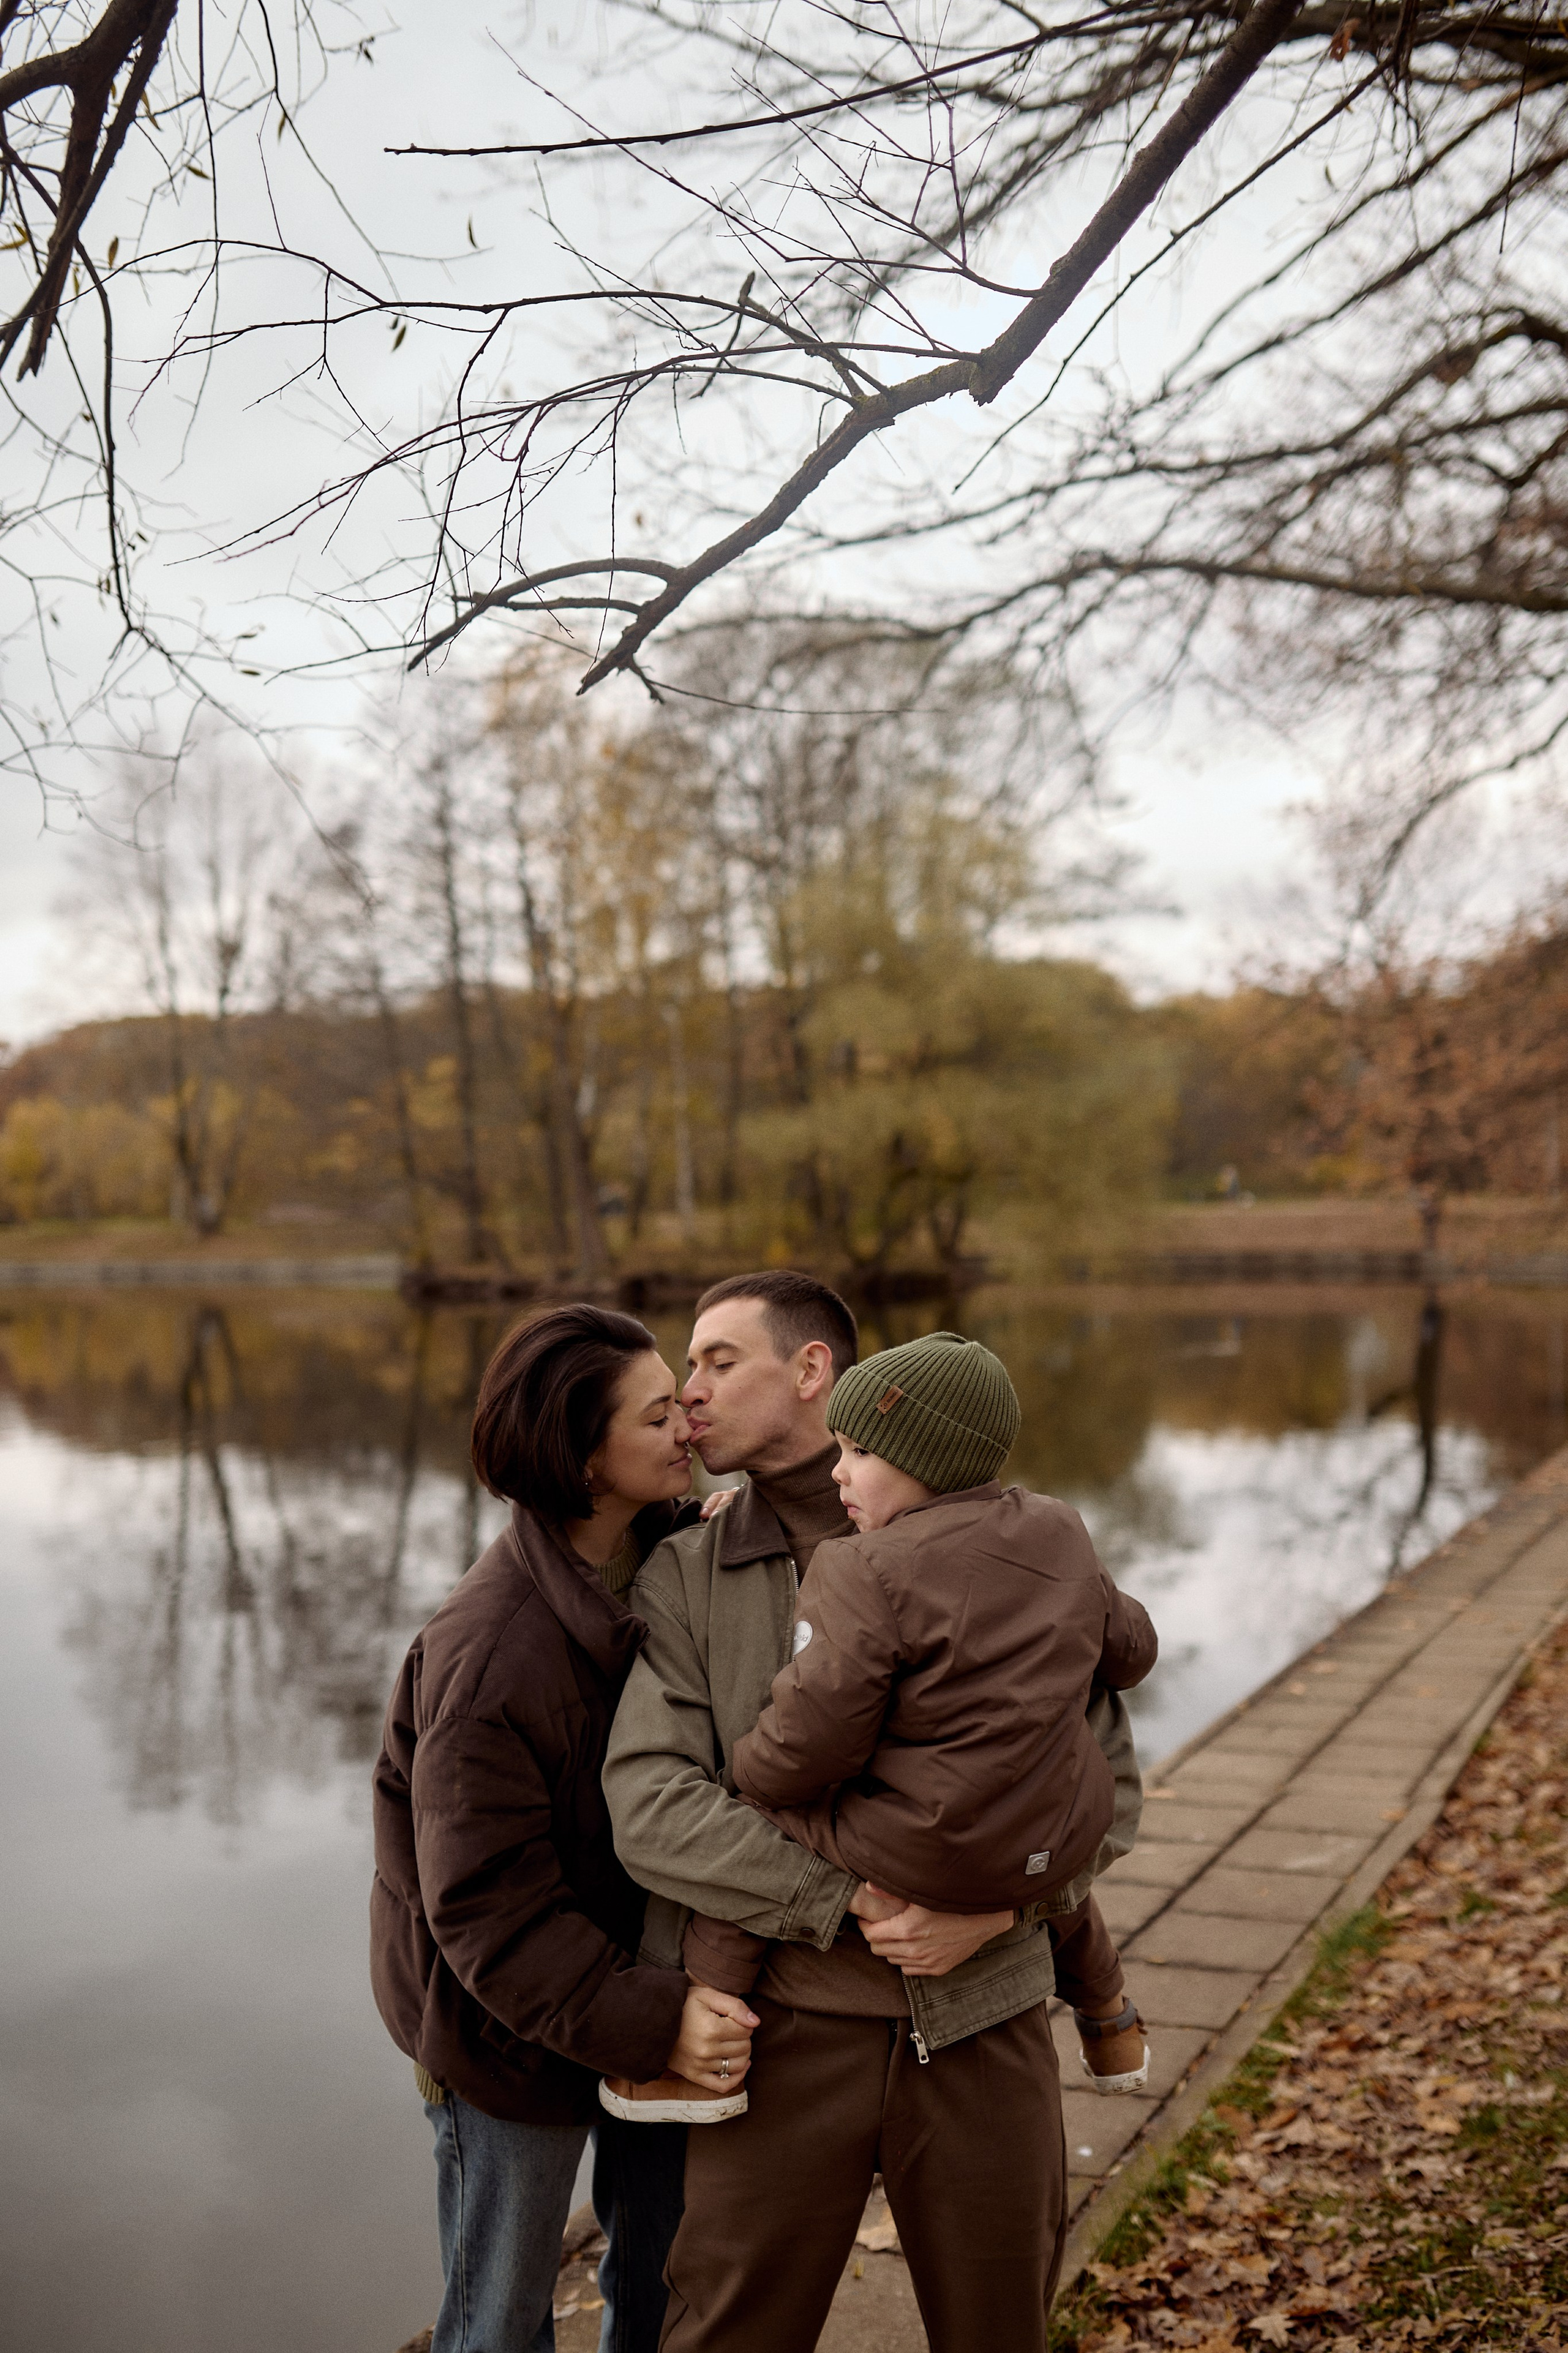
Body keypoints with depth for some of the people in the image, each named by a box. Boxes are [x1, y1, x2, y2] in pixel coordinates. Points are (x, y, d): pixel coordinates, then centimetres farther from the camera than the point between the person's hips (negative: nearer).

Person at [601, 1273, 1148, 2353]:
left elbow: (1108, 1778, 2)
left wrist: (998, 1909, -15)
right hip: (787, 2029, -1)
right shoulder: (682, 1575, 0)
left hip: (983, 2028, 1)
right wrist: (864, 1899, -19)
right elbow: (651, 1808, -11)